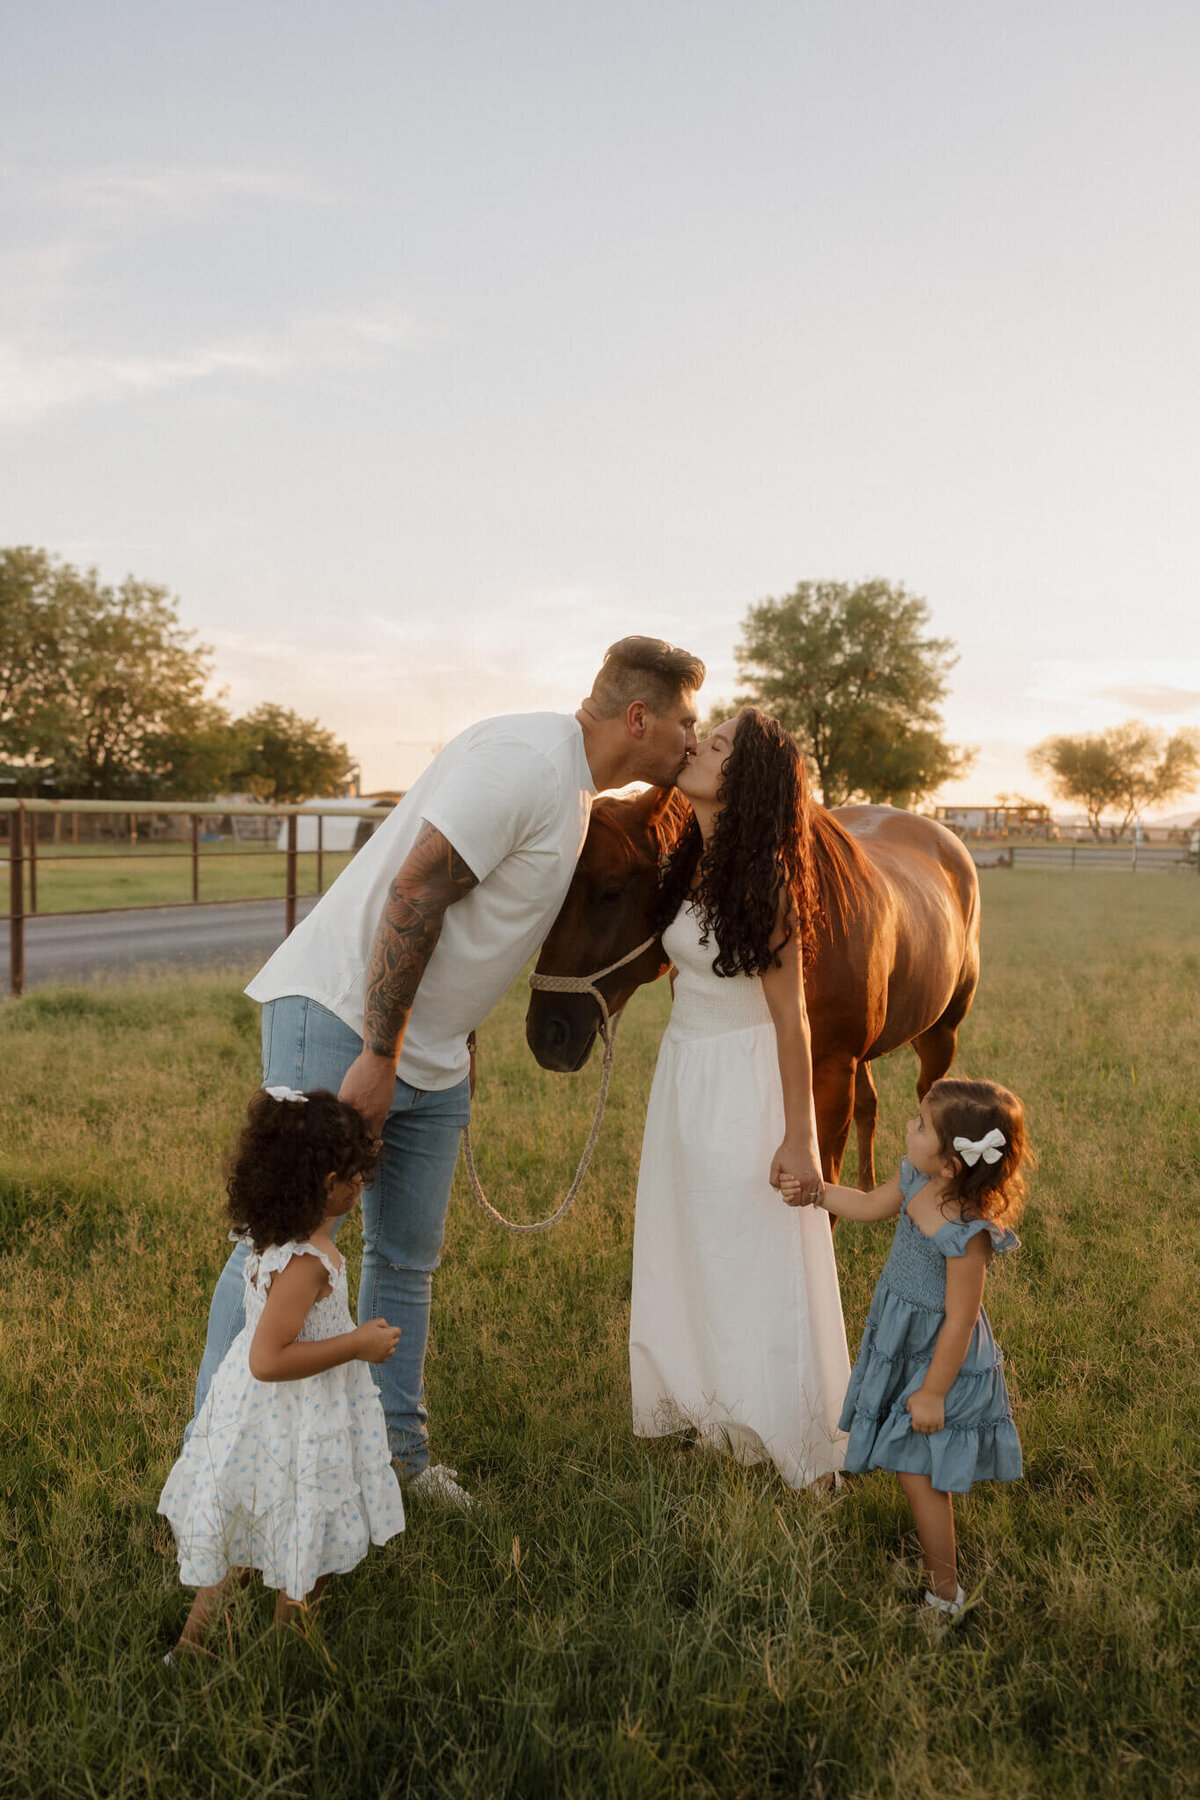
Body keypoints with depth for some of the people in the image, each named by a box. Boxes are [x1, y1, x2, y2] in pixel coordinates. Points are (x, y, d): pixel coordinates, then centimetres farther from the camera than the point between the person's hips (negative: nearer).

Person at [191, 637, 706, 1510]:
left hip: (431, 1054, 10)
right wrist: (379, 1056, -24)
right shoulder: (525, 760, -18)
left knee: (409, 1258, 13)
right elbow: (415, 893, -24)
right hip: (339, 1019, -9)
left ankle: (397, 1449, 25)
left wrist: (460, 1054, 20)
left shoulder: (574, 786, 13)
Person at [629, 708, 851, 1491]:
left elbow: (790, 1016, -19)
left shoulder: (763, 882, -20)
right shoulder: (689, 867, 2)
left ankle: (800, 1449, 21)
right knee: (684, 1256, 19)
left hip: (745, 1082, -8)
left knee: (759, 1270, 4)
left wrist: (798, 1139, -19)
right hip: (684, 1073, 8)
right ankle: (703, 1407, 38)